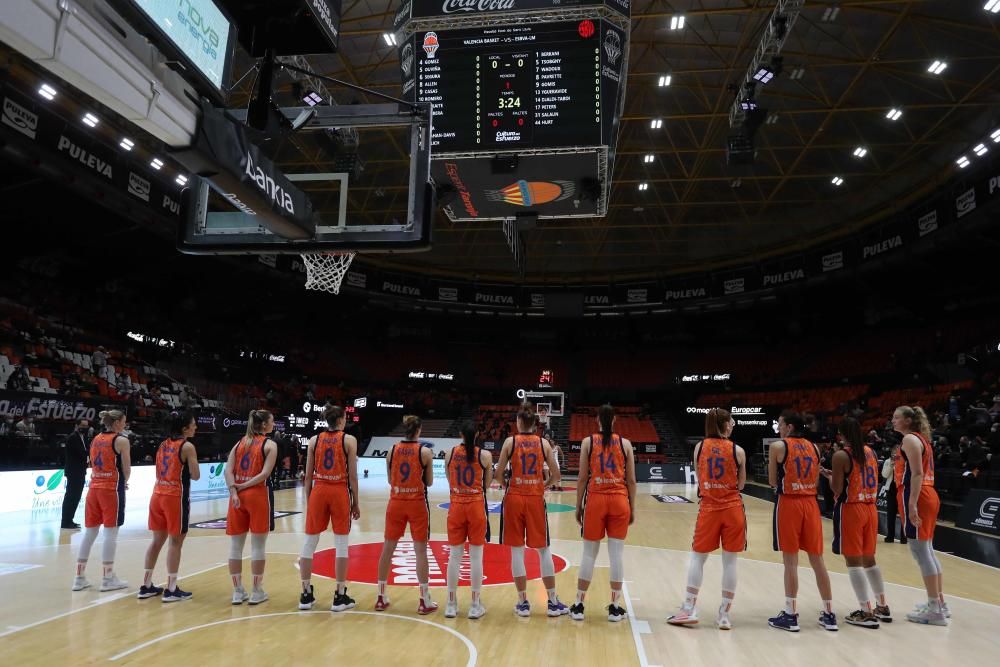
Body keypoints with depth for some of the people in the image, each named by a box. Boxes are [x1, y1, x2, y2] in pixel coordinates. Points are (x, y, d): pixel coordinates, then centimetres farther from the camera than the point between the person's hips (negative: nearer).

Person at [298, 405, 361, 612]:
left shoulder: (314, 440, 6)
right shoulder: (349, 440, -3)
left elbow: (308, 475, 6)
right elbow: (352, 476, -5)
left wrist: (308, 501, 14)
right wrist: (356, 503, 2)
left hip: (319, 491, 3)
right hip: (340, 492, -3)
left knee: (309, 543, 11)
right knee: (341, 544, 4)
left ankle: (306, 595, 17)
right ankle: (340, 596, 8)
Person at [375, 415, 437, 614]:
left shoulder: (392, 450, 1)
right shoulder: (425, 451, -7)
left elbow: (390, 480, 10)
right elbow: (429, 482, 0)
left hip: (396, 503, 3)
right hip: (417, 504, -3)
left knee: (387, 549, 12)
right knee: (421, 551, 2)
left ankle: (381, 597, 20)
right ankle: (425, 601, 6)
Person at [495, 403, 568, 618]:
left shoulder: (510, 441, -2)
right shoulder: (544, 443, 3)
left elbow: (498, 473, -2)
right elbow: (556, 475, 4)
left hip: (514, 498, -1)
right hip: (536, 498, 1)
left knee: (517, 550, 6)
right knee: (544, 550, 9)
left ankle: (523, 602, 11)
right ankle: (553, 602, 14)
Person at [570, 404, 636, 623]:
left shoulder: (588, 442, 0)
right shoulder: (625, 443, 4)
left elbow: (583, 478, -1)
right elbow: (631, 480, 4)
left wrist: (579, 506, 6)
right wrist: (632, 508, 12)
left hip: (595, 500, 0)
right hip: (619, 501, 1)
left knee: (589, 553, 7)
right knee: (617, 553, 5)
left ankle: (578, 605, 14)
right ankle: (615, 607, 12)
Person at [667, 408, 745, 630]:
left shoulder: (699, 447, 0)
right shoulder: (737, 450, -4)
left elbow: (699, 478, 8)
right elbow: (741, 484, 5)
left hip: (708, 509, 1)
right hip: (732, 509, 0)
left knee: (697, 558, 10)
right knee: (729, 560, 7)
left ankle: (689, 609, 10)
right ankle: (724, 615, 12)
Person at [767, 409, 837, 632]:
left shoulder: (777, 446, -6)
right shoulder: (813, 447, 10)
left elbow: (773, 481, -2)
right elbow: (816, 481, 11)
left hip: (788, 504, -5)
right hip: (810, 503, 5)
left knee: (791, 561, 0)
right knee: (817, 560, 12)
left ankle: (790, 615, 6)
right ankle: (829, 614, 19)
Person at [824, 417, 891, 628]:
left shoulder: (841, 456, -14)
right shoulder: (870, 451, 7)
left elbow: (837, 490, -14)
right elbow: (873, 482, 17)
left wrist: (829, 476, 6)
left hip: (850, 510, -7)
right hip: (870, 508, 7)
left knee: (853, 561, 1)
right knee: (868, 559, 19)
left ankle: (867, 613, 3)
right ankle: (882, 607, 27)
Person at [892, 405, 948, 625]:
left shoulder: (909, 439, -10)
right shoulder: (921, 439, 19)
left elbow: (917, 474, -18)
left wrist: (912, 504, -23)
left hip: (917, 497, -10)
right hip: (928, 495, 10)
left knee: (920, 551, -5)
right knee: (927, 550, 15)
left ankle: (935, 610, -1)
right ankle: (939, 603, 22)